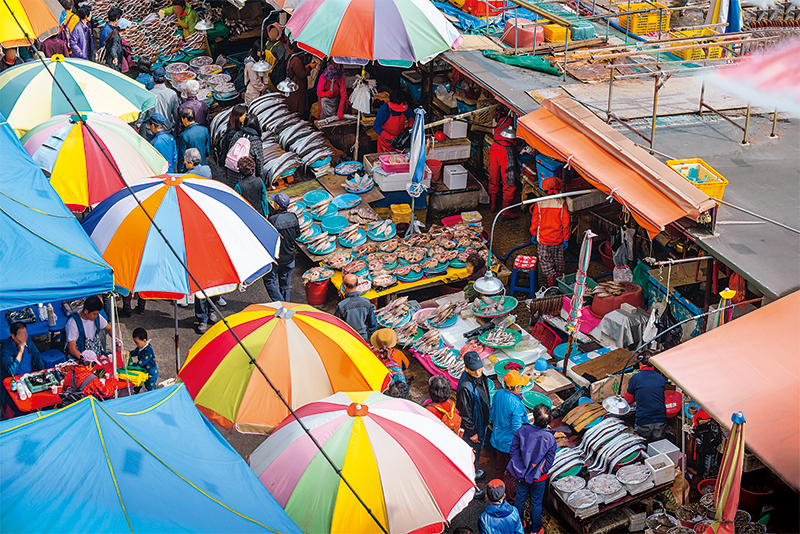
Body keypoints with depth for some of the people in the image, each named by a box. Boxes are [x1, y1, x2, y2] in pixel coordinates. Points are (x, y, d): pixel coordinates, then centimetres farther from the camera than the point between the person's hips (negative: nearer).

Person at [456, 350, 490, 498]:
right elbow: (466, 413, -25)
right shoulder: (465, 387, -35)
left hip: (482, 423, 9)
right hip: (472, 426, -9)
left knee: (478, 449, 29)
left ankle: (473, 472, 53)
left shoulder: (479, 377, -8)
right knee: (472, 454, 9)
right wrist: (472, 432, -17)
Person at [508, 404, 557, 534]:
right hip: (538, 477, -2)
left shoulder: (522, 430, -22)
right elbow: (549, 461, -14)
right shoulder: (550, 438, -25)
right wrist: (541, 471, 6)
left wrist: (518, 467, 7)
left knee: (520, 499, 23)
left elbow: (513, 449, -9)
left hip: (521, 473, 2)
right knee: (536, 503, 19)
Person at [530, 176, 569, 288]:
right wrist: (566, 239, 3)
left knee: (546, 262, 9)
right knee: (558, 262, 20)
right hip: (558, 239, 1)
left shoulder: (539, 203, -12)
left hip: (543, 239, -1)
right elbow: (565, 223, -8)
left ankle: (551, 286, 7)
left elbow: (534, 221, -3)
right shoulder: (561, 203, -11)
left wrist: (533, 234, 13)